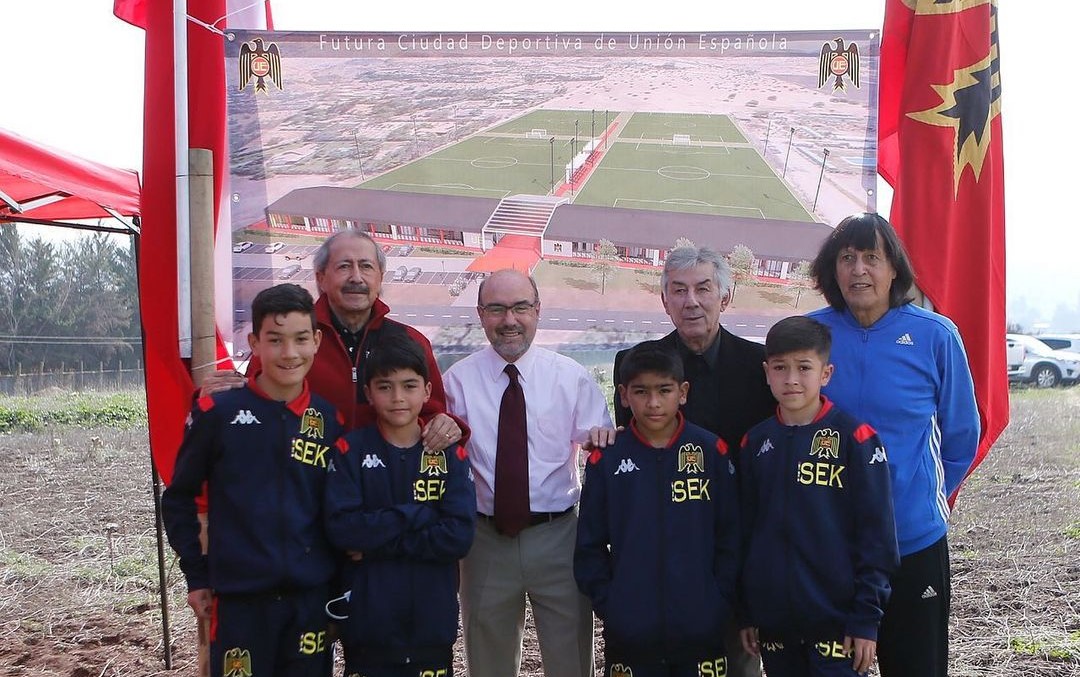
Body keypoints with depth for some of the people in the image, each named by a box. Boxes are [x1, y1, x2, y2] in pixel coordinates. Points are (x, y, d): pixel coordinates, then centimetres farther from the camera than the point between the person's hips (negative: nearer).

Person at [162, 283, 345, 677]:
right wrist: (196, 575, 2)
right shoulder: (218, 413, -4)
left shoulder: (330, 421, 4)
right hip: (240, 600, -2)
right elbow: (178, 498, 4)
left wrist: (340, 580, 8)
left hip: (312, 599, 3)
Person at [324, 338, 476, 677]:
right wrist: (420, 514, -13)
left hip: (432, 622, 1)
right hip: (367, 623, -1)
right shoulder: (350, 450, -2)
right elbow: (341, 529, -13)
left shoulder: (450, 456, 2)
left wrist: (376, 542, -13)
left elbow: (459, 536, -9)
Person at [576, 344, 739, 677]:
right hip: (629, 634, 0)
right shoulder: (606, 460, 0)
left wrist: (721, 602, -3)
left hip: (701, 632, 0)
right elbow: (590, 544, 4)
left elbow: (730, 536, 2)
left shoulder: (712, 452, -1)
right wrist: (606, 604, -3)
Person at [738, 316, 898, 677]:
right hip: (773, 619, 4)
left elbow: (876, 533, -7)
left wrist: (866, 617, -10)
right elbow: (746, 529, 11)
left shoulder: (854, 438, -7)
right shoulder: (755, 442, 7)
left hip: (836, 619, -4)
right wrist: (746, 614, 10)